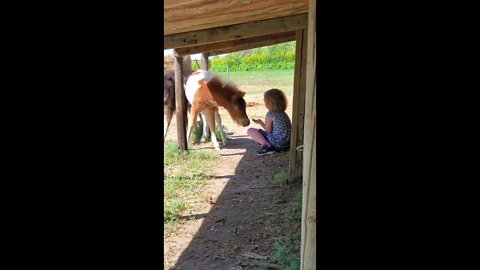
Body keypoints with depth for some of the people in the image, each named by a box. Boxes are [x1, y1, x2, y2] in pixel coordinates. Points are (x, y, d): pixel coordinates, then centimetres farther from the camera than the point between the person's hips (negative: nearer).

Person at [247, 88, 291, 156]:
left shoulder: (270, 114, -12)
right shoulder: (283, 114, 12)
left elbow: (268, 130, -7)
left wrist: (260, 122, 8)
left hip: (277, 144, -9)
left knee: (250, 131, -5)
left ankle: (266, 145, -15)